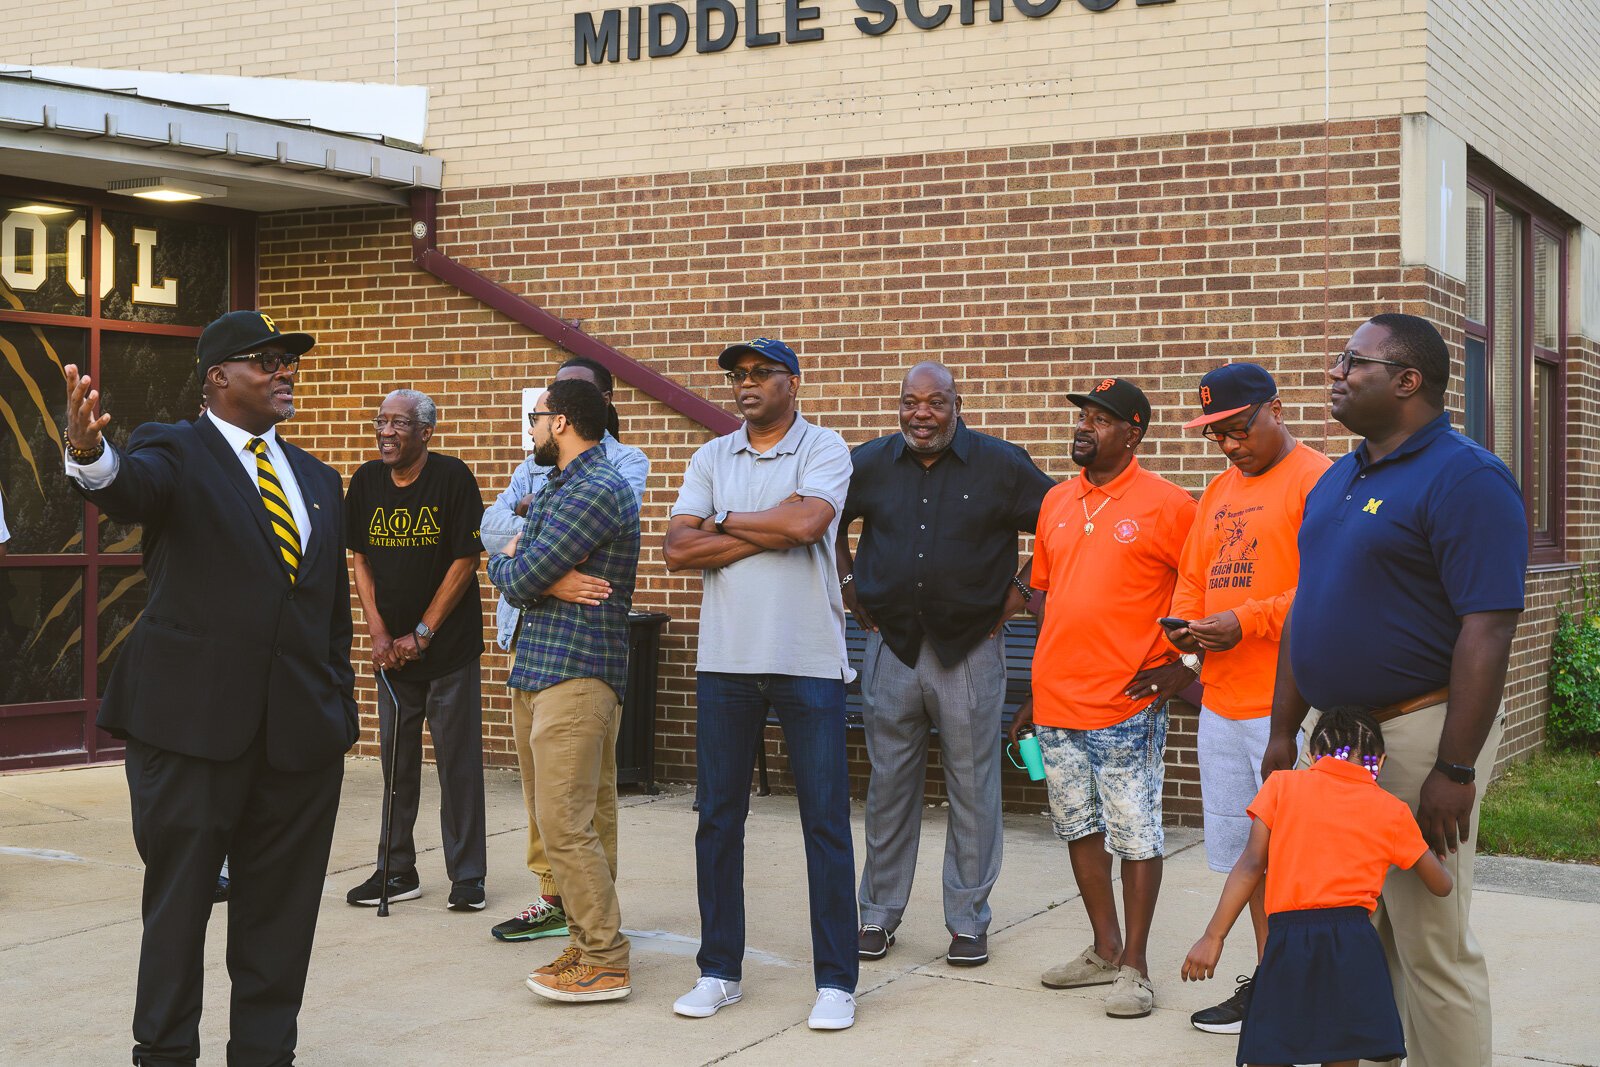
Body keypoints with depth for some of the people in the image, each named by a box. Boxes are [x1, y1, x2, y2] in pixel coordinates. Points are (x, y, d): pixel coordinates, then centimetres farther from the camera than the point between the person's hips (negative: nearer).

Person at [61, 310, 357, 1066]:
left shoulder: (318, 479, 15)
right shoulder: (176, 452, -2)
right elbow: (130, 489, -26)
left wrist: (340, 708, 12)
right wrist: (89, 455, -49)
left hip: (301, 733, 5)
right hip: (192, 725, -5)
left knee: (281, 910, 10)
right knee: (178, 902, 5)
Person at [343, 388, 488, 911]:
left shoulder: (452, 477, -10)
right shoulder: (365, 482, 3)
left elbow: (465, 560, -9)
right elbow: (361, 559, 8)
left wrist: (422, 633, -10)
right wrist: (379, 633, -2)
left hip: (450, 646, -4)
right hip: (393, 648, 4)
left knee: (458, 760, -1)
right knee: (396, 760, 9)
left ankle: (466, 875, 7)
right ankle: (397, 871, 19)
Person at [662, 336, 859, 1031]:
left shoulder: (823, 449, -1)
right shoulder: (711, 458, 10)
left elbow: (807, 522, -20)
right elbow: (678, 550, -2)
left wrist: (725, 522, -6)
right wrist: (770, 530, -10)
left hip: (808, 661, -4)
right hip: (725, 660, 4)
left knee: (825, 820, 0)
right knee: (718, 818, 9)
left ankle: (836, 980, 9)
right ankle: (719, 971, 20)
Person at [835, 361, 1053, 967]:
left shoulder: (1000, 466, -3)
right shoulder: (870, 464, 5)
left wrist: (1021, 587, 1)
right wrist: (847, 585, 13)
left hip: (970, 650, -2)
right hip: (891, 644, 2)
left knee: (973, 790, 4)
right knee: (889, 786, 9)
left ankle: (969, 920, 15)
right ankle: (879, 913, 21)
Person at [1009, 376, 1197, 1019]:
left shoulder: (1166, 506, -7)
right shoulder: (1056, 502, 11)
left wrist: (1183, 666, -8)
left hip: (1126, 707, -6)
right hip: (1058, 703, 6)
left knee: (1135, 836, 1)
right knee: (1079, 828, 14)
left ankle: (1134, 967, 11)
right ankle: (1104, 951, 27)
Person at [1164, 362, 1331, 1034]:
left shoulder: (1317, 480, -8)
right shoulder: (1218, 493, 18)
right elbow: (1192, 581, 22)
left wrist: (1246, 621, -19)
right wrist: (1185, 626, 2)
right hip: (1222, 703, 8)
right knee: (1245, 851, 13)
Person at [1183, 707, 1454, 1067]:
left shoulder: (1282, 785, 10)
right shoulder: (1392, 812, 13)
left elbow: (1252, 865, 1)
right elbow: (1441, 886, 20)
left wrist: (1213, 936, 1)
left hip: (1287, 941, -1)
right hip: (1353, 944, 1)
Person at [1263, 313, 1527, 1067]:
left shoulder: (1463, 480, -14)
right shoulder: (1336, 480, 14)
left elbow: (1489, 631, -20)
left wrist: (1455, 770, -22)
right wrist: (1284, 731, 15)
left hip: (1419, 731, -8)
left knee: (1432, 946, -1)